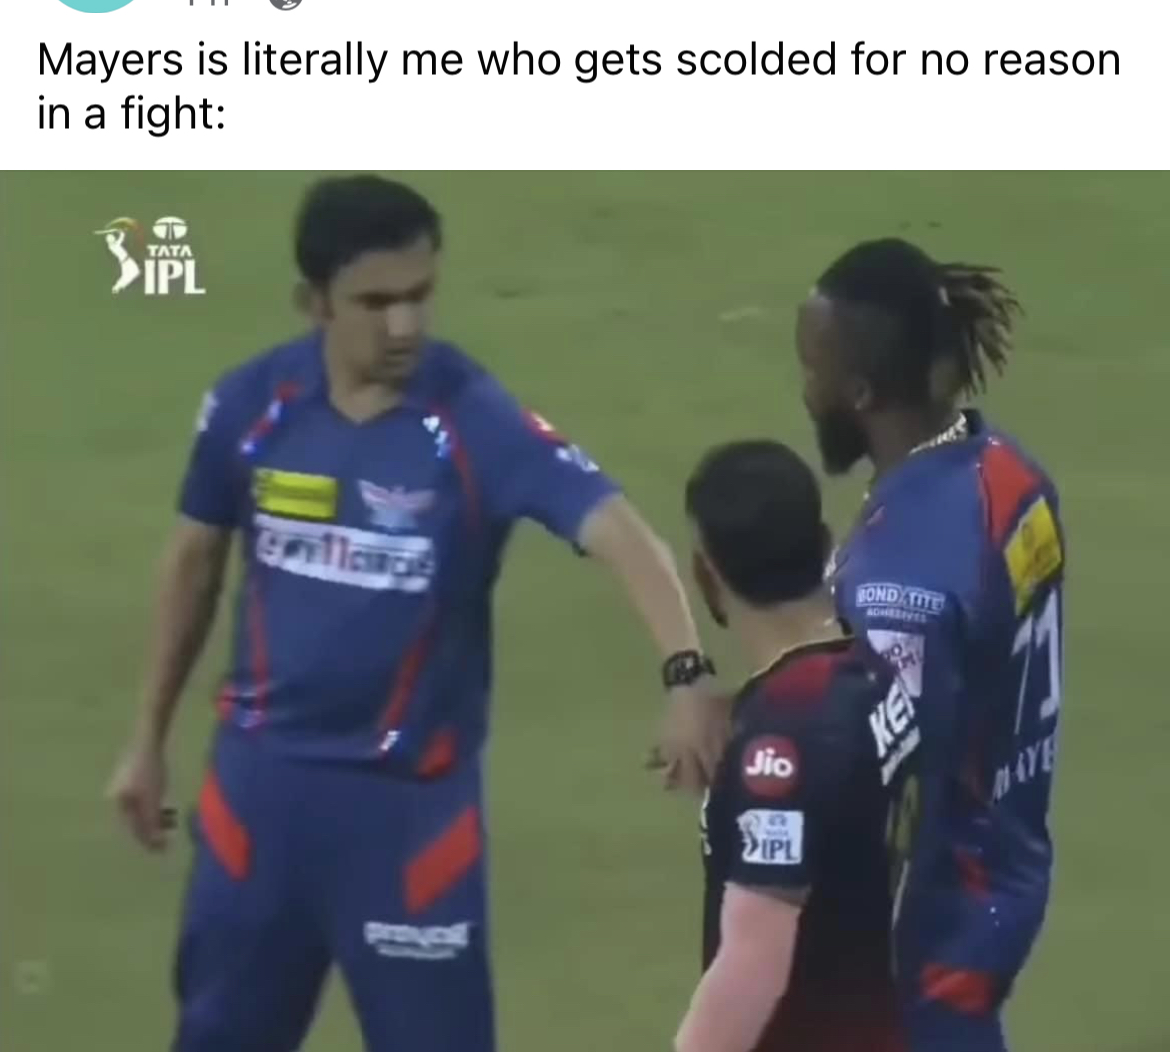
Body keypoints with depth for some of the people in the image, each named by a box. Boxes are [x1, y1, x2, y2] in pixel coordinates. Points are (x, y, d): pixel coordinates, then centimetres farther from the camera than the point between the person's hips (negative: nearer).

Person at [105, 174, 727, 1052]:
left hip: (414, 793, -3)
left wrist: (687, 673, -50)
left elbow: (616, 530, -33)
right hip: (263, 774, 3)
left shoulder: (477, 421, -19)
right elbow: (197, 560, 10)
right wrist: (149, 739, 15)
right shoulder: (250, 404, -7)